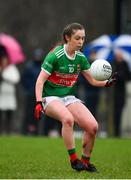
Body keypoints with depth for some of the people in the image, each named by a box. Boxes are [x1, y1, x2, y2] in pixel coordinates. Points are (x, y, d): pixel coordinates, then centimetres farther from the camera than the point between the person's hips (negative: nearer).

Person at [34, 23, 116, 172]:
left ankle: (85, 161, 7)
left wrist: (107, 82, -9)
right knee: (68, 118, -37)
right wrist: (39, 102, -27)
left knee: (93, 126, -14)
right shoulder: (55, 56, -15)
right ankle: (73, 159, -25)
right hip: (50, 97, -6)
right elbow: (40, 81, -15)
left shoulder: (81, 58, 3)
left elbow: (92, 80, 11)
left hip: (69, 98, 6)